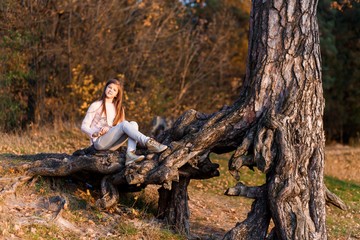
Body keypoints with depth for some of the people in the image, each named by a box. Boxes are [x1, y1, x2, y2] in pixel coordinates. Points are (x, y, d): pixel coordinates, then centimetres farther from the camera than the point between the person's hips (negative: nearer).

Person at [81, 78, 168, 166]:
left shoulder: (118, 108, 20)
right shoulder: (96, 105, 5)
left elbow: (119, 128, 13)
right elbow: (84, 126, 1)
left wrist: (108, 129, -8)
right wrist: (95, 133, -19)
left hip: (112, 144, 5)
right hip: (99, 142, -5)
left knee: (133, 124, -19)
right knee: (124, 124, -27)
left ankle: (130, 154, -42)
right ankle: (149, 143, -47)